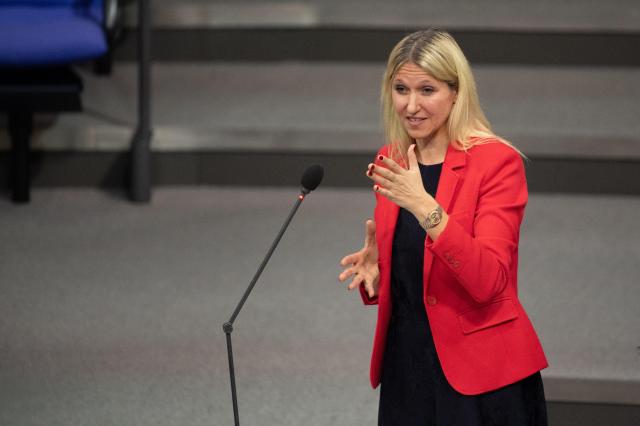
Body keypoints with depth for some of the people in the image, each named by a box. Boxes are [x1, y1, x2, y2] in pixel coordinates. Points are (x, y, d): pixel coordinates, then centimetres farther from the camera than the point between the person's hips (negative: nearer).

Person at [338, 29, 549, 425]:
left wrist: (423, 206, -30)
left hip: (480, 378, -6)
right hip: (405, 367, 6)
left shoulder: (496, 162, -12)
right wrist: (374, 273, -5)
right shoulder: (391, 162, 6)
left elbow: (486, 281, -22)